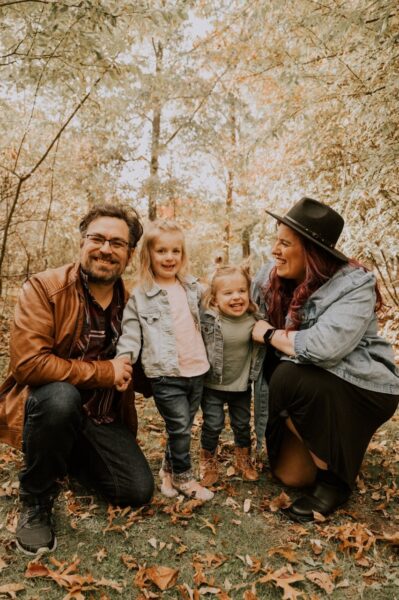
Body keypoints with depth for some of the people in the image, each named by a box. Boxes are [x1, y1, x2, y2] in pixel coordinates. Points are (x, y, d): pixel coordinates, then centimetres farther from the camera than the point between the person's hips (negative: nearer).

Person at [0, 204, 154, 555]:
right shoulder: (44, 288, -15)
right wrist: (103, 372, -22)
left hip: (104, 419, 5)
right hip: (51, 406, -4)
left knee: (139, 491, -7)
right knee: (61, 396, -38)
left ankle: (74, 458, 23)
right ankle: (35, 503, -10)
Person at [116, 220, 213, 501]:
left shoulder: (193, 287, 9)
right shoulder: (140, 296, -4)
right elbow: (131, 333, -5)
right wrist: (124, 359, -18)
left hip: (197, 370, 5)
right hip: (166, 374, -4)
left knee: (183, 427, 15)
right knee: (180, 428, -1)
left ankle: (169, 470, 37)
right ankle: (183, 477, 23)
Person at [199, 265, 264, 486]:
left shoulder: (253, 319, -10)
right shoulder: (208, 319, -21)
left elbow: (259, 347, 8)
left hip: (241, 385, 3)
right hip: (213, 385, -3)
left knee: (242, 424, 19)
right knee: (212, 425, 9)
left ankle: (243, 460, 42)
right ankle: (208, 461, 33)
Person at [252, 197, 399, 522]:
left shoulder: (354, 285, -24)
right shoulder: (271, 278, -5)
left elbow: (323, 347, -37)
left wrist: (270, 334, -24)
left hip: (364, 388, -6)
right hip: (313, 387, 6)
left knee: (290, 379, -33)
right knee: (289, 473, 0)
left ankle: (335, 479, -12)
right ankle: (331, 446, 32)